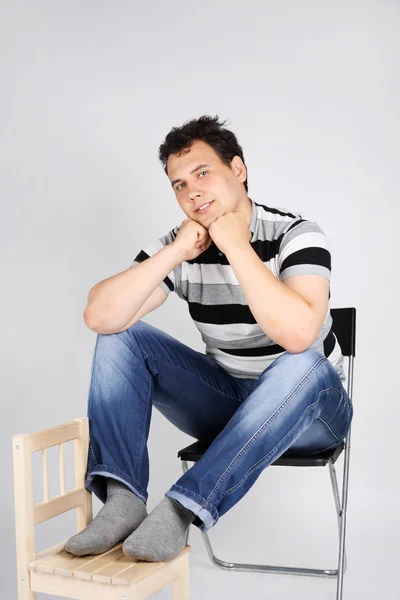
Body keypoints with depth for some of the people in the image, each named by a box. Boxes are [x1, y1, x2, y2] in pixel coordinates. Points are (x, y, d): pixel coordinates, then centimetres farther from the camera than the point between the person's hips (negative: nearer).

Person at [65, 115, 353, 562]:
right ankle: (122, 500, -23)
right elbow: (99, 316, -18)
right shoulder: (179, 245, -6)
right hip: (226, 404, 4)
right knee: (121, 336, -11)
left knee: (300, 364, -38)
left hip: (308, 409, -3)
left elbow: (298, 334, -37)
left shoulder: (295, 236, -17)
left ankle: (180, 511, -36)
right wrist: (175, 253, -25)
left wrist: (237, 248, -30)